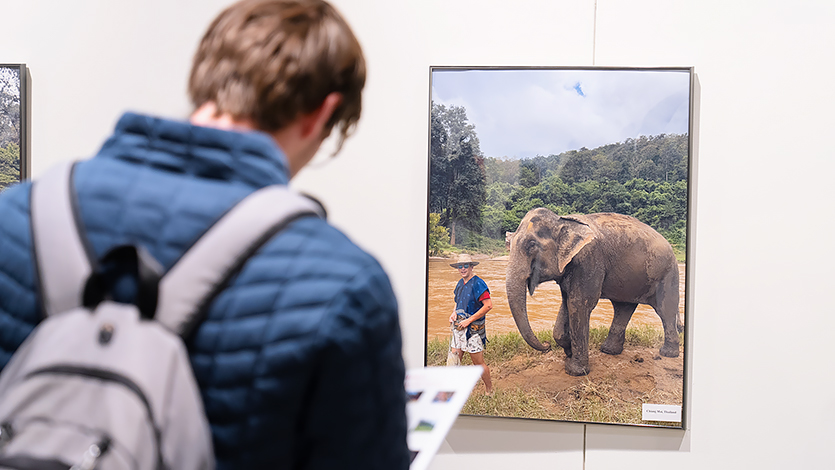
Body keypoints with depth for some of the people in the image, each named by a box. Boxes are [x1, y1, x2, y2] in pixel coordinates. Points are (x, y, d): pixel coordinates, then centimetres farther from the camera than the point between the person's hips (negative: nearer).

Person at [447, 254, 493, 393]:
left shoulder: (478, 284, -14)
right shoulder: (460, 283, 12)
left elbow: (488, 305, -20)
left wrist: (469, 320, -19)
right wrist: (454, 313, 5)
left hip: (474, 328, -7)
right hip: (459, 328, 7)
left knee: (478, 363, 0)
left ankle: (490, 390, 17)